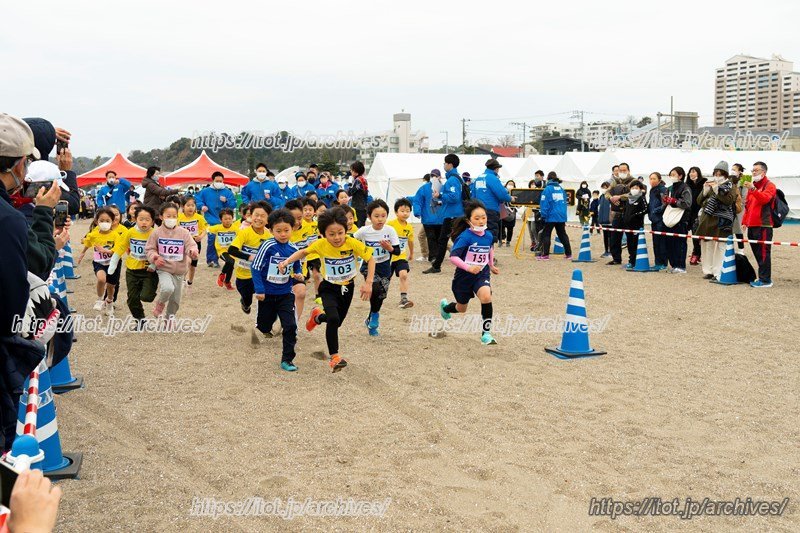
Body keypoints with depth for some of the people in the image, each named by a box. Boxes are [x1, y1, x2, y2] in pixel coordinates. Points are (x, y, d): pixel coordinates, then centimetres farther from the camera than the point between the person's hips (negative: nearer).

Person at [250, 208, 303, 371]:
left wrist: (299, 276, -9)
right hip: (267, 294, -2)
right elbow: (255, 268, -14)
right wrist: (259, 289, -18)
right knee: (264, 325, 15)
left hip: (285, 295, 2)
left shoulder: (293, 249, -3)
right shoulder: (268, 246, -16)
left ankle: (287, 359, 2)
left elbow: (297, 268, 13)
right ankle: (260, 329, 52)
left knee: (290, 326, -10)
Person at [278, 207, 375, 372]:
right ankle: (334, 356, -8)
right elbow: (303, 252, -4)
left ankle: (318, 317, 51)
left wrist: (368, 283, -24)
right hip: (328, 288, -2)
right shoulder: (320, 244, -21)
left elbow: (370, 259, -15)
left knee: (337, 321, 16)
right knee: (333, 319, -24)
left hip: (347, 287, 2)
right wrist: (287, 261, -18)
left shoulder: (353, 244, -25)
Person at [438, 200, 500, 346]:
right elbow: (453, 257, -28)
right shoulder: (465, 237, -22)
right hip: (464, 276, -3)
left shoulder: (488, 236, -6)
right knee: (462, 309, 17)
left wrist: (491, 266, 26)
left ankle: (486, 333, -14)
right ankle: (445, 306, 55)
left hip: (482, 275, 3)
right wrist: (468, 267, -38)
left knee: (486, 296, -28)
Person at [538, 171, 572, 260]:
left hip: (551, 216, -5)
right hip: (562, 216, 5)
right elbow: (564, 202, 13)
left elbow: (544, 203, -11)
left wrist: (543, 215, -8)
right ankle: (568, 254, 16)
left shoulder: (548, 189, -7)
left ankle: (545, 255, -3)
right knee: (562, 234, 14)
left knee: (546, 234, 2)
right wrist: (563, 213, 18)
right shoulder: (561, 189, 9)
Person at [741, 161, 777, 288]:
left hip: (763, 226, -8)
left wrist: (753, 189, -35)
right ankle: (762, 277, 18)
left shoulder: (769, 186, -2)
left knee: (763, 253, -8)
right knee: (757, 253, 11)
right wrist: (745, 221, 16)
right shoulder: (752, 185, 21)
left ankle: (765, 280, -6)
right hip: (751, 225, 8)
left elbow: (764, 198, -22)